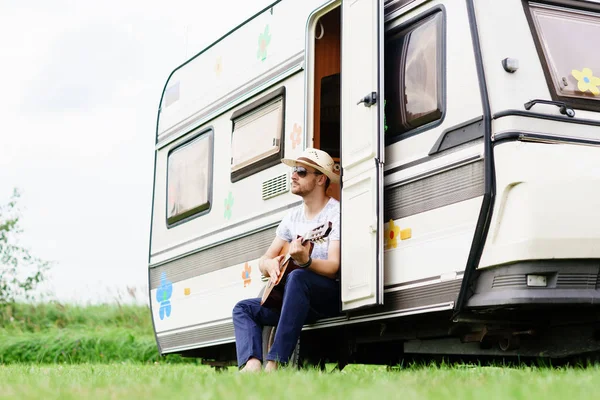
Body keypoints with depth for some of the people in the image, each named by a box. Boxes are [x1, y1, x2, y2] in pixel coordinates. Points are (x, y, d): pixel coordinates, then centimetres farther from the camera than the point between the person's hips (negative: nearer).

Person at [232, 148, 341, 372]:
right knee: (244, 309, -1)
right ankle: (251, 365, -28)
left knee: (297, 277, -37)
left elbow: (333, 267, -21)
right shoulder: (293, 217, 14)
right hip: (298, 301, 8)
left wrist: (305, 262, -41)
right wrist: (270, 264, -10)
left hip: (332, 295, -8)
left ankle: (274, 363, -41)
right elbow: (263, 261, 16)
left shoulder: (336, 213, -9)